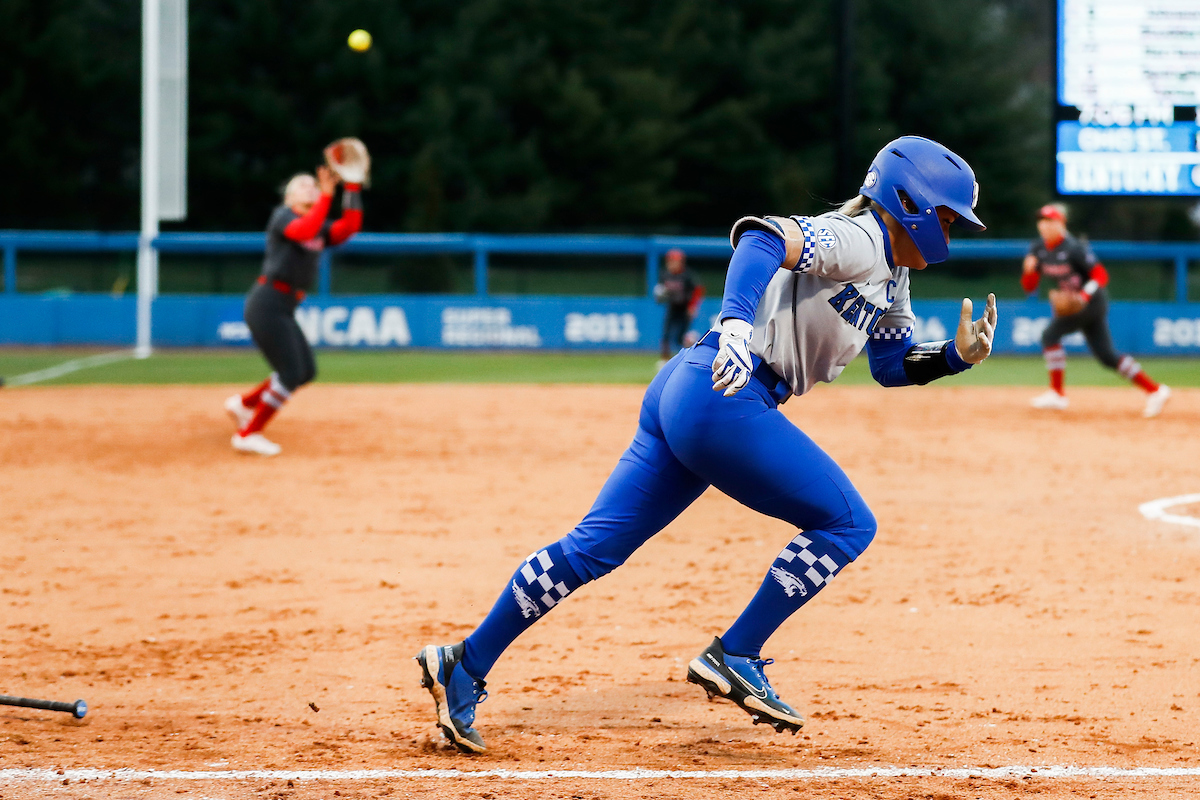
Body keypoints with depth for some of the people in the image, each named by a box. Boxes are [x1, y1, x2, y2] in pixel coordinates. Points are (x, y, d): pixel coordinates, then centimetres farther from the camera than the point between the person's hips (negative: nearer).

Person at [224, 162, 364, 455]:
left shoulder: (321, 226, 18)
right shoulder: (282, 215, -4)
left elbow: (350, 227, 2)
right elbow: (304, 231, -25)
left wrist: (352, 187, -2)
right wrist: (326, 196, -22)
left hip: (284, 309, 9)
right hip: (267, 304, -9)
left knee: (306, 371, 11)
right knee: (291, 373, -12)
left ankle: (244, 404, 24)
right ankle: (248, 434, -5)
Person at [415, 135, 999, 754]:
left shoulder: (890, 279, 22)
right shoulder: (855, 239, -9)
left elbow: (893, 364, 31)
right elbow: (763, 237, -26)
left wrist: (958, 355, 13)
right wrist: (735, 322, -42)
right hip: (723, 396, -10)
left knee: (593, 547, 7)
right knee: (848, 523, -3)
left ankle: (465, 667, 6)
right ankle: (732, 658, -4)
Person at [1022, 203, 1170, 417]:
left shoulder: (1073, 249, -19)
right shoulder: (1038, 249, 3)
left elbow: (1100, 275, -20)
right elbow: (1029, 287, 5)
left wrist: (1083, 296, -32)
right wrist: (1029, 270, -15)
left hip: (1091, 301, -8)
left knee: (1050, 335, -17)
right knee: (1107, 355, 8)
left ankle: (1057, 393, -12)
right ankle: (1154, 390, 14)